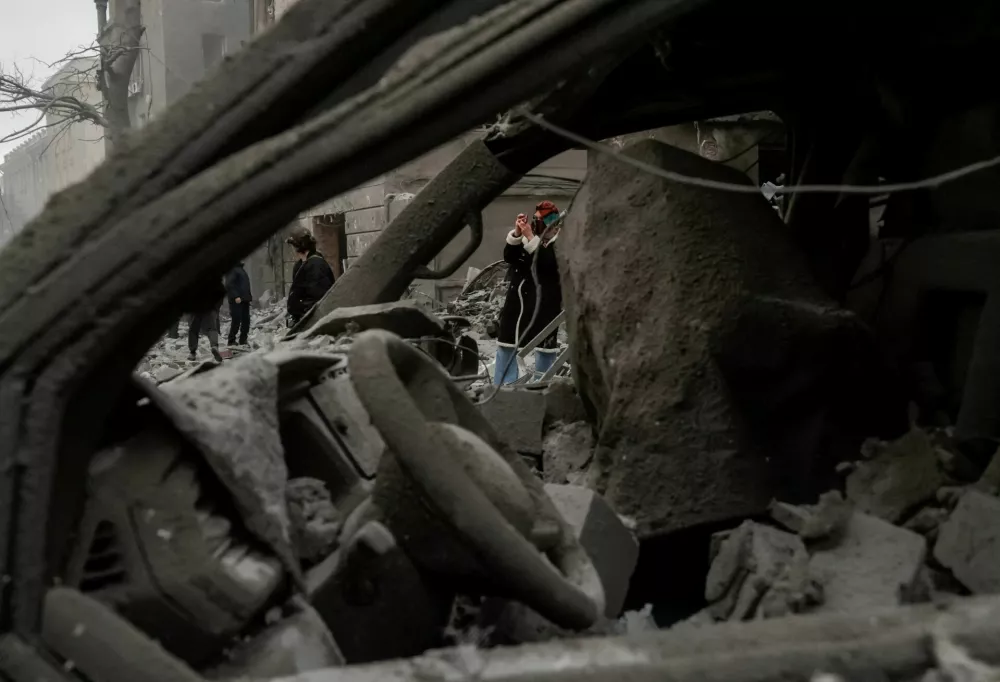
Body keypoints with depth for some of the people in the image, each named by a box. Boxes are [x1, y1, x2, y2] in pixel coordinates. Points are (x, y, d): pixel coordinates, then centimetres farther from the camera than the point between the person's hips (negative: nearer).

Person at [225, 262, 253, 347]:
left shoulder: (241, 269, 20)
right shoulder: (232, 270, -8)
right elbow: (229, 285, -16)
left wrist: (249, 297, 16)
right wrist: (235, 296, -22)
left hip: (244, 299, 9)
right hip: (236, 300, -9)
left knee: (246, 320, 5)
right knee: (236, 320, -9)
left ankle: (243, 340, 12)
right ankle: (232, 341, 0)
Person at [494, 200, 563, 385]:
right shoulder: (530, 236, 10)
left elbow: (547, 263, -23)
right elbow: (509, 257, 1)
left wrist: (530, 237, -24)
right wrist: (517, 233, -12)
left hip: (543, 302, -6)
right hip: (517, 298, 6)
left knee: (544, 346, 1)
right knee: (506, 344, 7)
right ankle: (502, 387, 16)